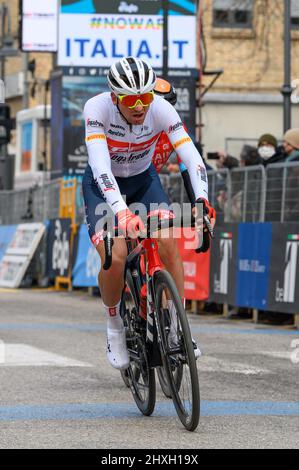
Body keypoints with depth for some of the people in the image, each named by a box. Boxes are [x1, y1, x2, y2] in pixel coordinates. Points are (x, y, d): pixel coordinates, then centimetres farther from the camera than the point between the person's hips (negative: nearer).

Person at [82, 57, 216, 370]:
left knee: (169, 245, -20)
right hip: (103, 185, -2)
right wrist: (121, 212, -56)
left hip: (144, 180, 2)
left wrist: (202, 199, -50)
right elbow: (100, 165, -42)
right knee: (115, 257, -22)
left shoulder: (161, 109, -26)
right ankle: (114, 326, 4)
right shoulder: (97, 108, -31)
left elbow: (191, 156, -33)